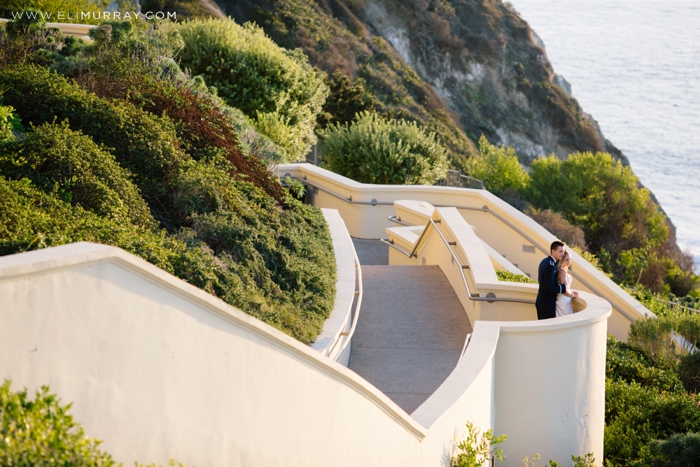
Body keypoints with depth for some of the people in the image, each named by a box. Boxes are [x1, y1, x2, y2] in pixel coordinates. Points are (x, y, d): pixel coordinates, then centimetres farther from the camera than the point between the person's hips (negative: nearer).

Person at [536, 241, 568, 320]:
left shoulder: (545, 261, 8)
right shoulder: (550, 266, -23)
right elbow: (549, 288, -25)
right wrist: (563, 287, -14)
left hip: (542, 301, 10)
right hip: (547, 304, -10)